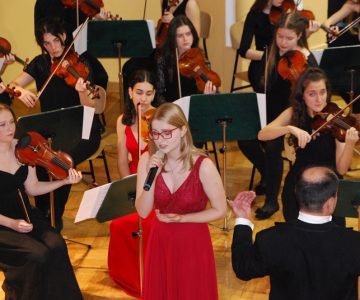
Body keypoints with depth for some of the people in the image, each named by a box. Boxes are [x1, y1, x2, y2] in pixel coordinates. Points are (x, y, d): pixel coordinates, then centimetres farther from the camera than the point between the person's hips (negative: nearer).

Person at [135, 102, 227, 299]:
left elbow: (220, 210, -11)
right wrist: (152, 176, -24)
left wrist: (182, 218, -17)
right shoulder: (147, 160, -10)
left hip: (193, 243, -3)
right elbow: (143, 212, -11)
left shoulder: (202, 165, -20)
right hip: (160, 242, 3)